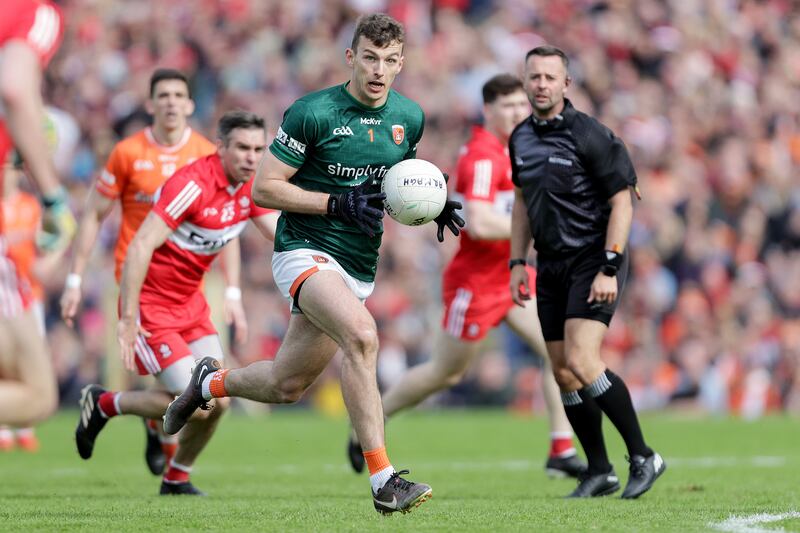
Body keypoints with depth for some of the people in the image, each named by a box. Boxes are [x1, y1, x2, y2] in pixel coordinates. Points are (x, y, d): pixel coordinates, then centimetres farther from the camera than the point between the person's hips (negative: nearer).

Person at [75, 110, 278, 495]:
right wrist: (127, 320, -30)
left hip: (190, 303, 8)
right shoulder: (193, 184, -24)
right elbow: (140, 247, -27)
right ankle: (104, 404, 9)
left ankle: (176, 478, 23)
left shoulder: (250, 188, 1)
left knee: (218, 401, 0)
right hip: (151, 304, -8)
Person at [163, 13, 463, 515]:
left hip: (359, 267, 7)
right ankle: (383, 480, -32)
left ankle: (211, 382, 44)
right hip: (306, 252, -7)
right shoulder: (312, 113, -13)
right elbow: (264, 188, -10)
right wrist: (339, 204, -20)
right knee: (362, 335, -33)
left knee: (286, 386, 12)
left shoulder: (410, 117, 4)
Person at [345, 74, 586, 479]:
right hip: (475, 281, -9)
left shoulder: (507, 148, 9)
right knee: (445, 373, 6)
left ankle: (562, 453, -4)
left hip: (511, 274, 9)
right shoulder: (482, 156, -21)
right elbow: (479, 224, -32)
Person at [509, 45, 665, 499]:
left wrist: (609, 268, -19)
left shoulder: (590, 135, -13)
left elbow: (622, 204, -13)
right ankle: (599, 471, 15)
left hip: (593, 261, -7)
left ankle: (643, 456, -9)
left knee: (582, 362, -21)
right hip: (552, 267, 7)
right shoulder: (521, 139, 8)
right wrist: (518, 263, 16)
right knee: (564, 374, 4)